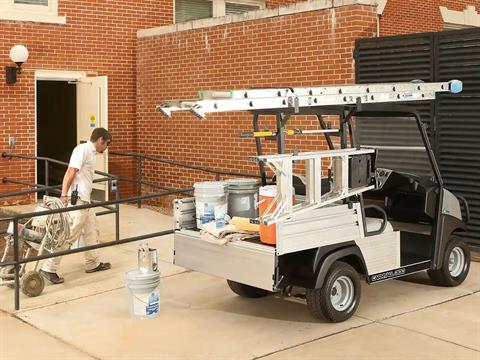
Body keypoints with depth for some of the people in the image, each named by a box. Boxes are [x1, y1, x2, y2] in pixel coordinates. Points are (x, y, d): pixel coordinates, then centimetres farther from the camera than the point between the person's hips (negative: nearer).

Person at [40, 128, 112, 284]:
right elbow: (71, 172, -20)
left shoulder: (91, 153, 17)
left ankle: (93, 263, 32)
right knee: (69, 235, -8)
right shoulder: (83, 149, -11)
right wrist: (64, 195, -27)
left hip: (85, 200, 10)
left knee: (91, 231, 19)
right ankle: (49, 269, -4)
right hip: (77, 200, -10)